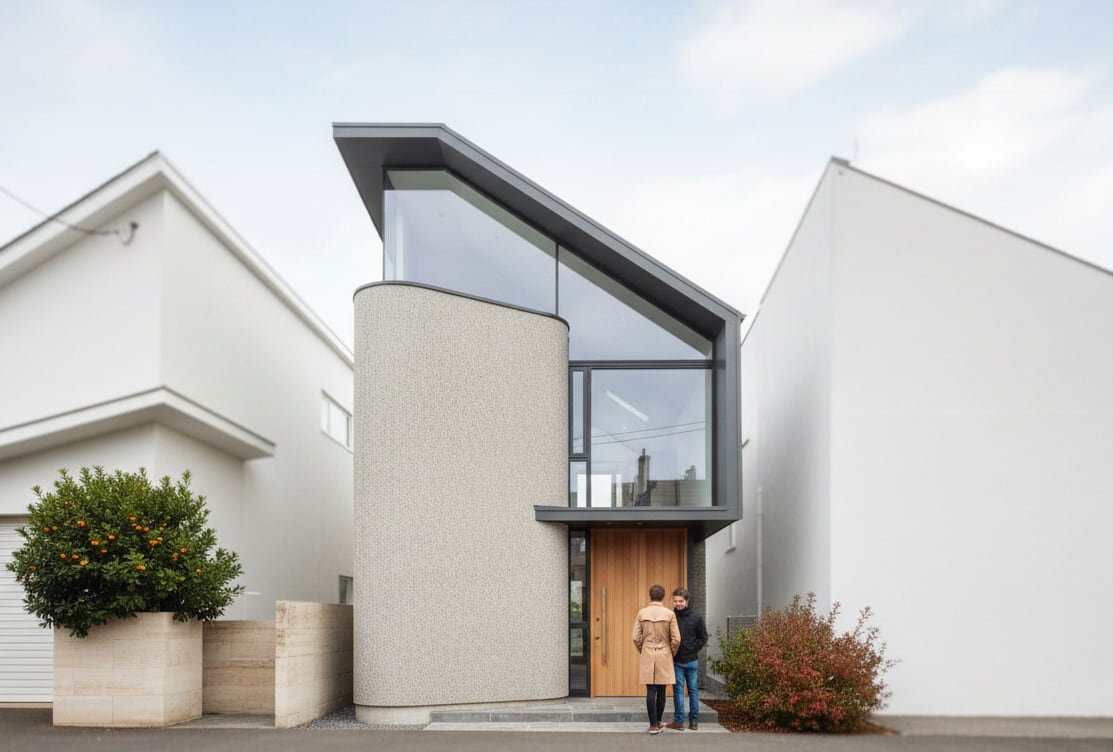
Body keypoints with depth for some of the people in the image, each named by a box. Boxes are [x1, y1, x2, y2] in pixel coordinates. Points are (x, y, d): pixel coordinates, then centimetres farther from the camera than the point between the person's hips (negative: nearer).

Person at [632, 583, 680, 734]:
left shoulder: (642, 613, -2)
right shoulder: (669, 614, -6)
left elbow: (636, 637, -2)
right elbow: (676, 639, -6)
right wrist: (672, 654, 12)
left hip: (647, 656, 1)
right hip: (664, 656, -1)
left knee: (650, 691, 1)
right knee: (661, 691, 9)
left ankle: (653, 725, 0)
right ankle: (657, 723, 18)